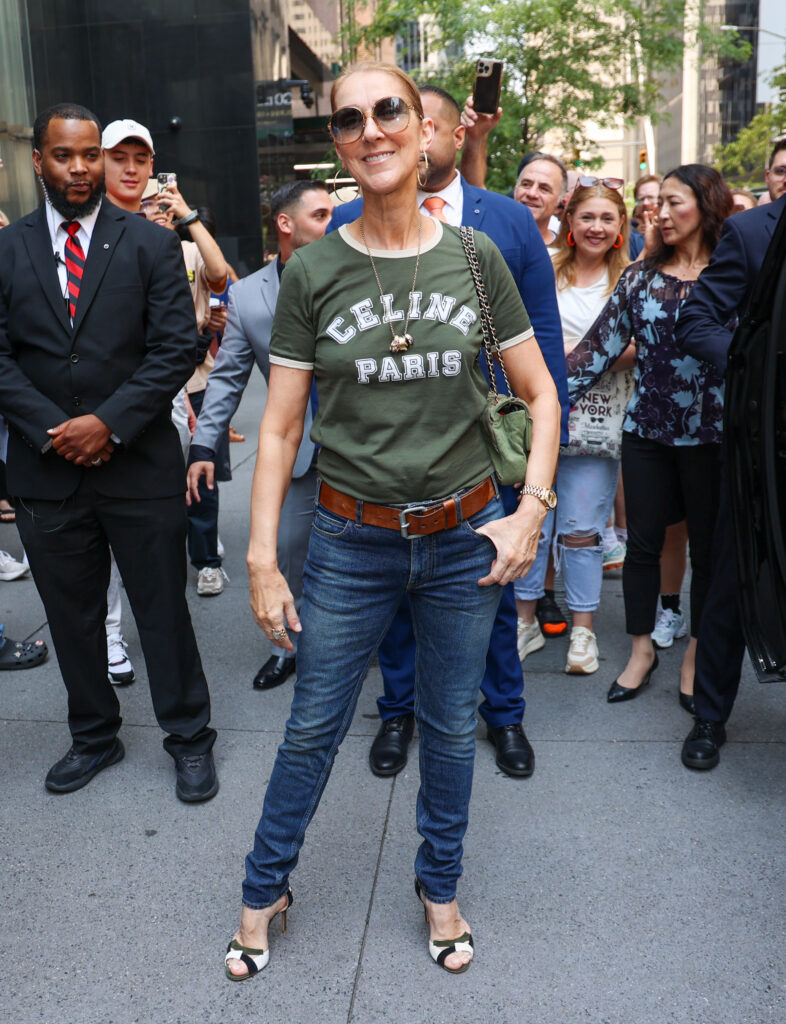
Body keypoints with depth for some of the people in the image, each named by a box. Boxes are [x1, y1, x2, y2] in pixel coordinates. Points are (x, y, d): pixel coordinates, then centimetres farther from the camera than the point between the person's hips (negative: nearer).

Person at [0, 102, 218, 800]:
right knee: (72, 616, 14)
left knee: (164, 611, 6)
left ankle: (190, 739, 24)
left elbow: (176, 348, -6)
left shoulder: (150, 244, 1)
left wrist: (109, 422, -14)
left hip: (139, 465, -2)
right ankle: (94, 738, 34)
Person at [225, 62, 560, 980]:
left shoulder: (475, 258, -1)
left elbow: (541, 395, 5)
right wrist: (261, 559, -7)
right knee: (312, 729, 12)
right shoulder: (312, 270, -4)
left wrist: (532, 508, -6)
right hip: (351, 542, -1)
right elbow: (280, 426, -3)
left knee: (450, 727, 16)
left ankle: (440, 886, 40)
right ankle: (263, 890, 35)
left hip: (464, 539, 1)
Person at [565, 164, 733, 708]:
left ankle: (696, 657, 26)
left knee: (708, 548, 9)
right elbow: (599, 346, 0)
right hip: (647, 430, 2)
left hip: (713, 434, -2)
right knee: (642, 543, 8)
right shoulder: (639, 277, 5)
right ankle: (642, 649, 26)